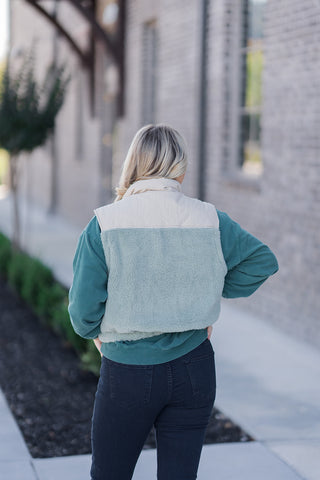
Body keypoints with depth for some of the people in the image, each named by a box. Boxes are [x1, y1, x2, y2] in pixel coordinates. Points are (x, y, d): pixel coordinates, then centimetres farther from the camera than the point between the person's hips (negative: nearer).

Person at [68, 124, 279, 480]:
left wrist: (95, 332, 9)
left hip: (127, 373, -2)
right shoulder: (210, 220, -5)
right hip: (193, 370, 3)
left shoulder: (104, 224, -12)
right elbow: (263, 260, 5)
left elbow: (84, 308, -12)